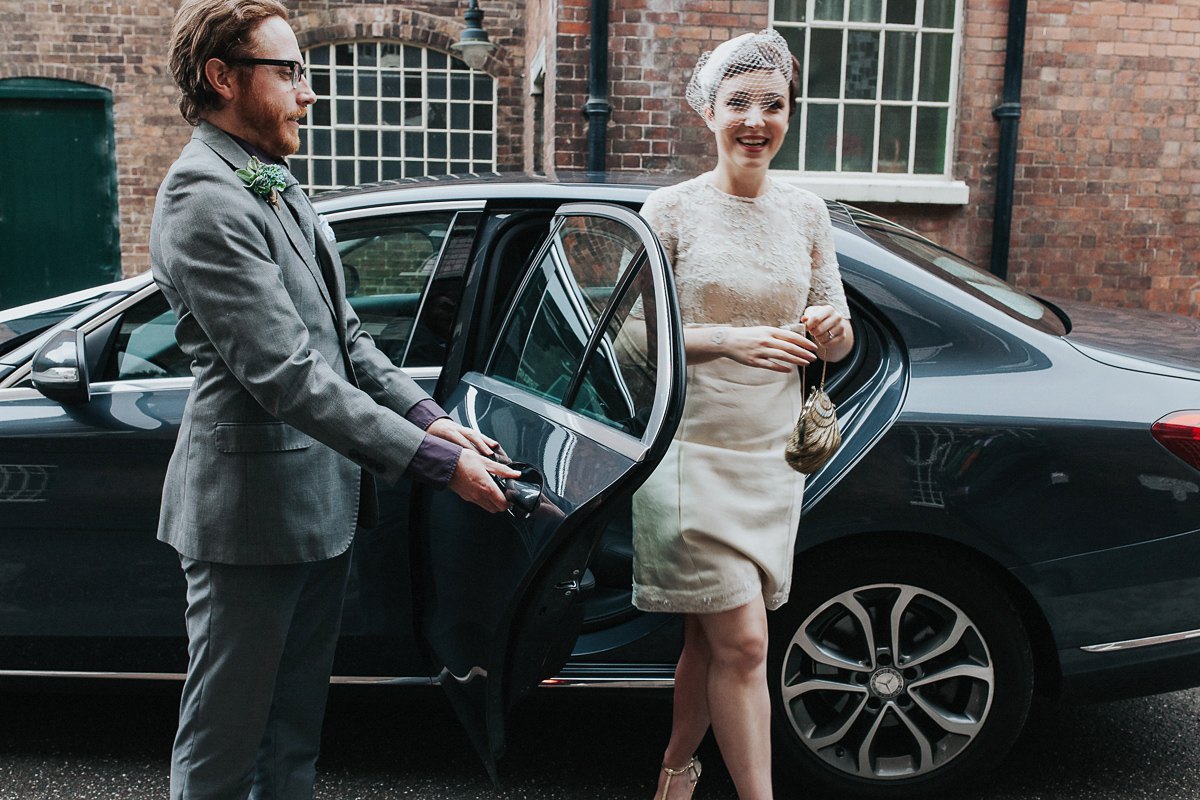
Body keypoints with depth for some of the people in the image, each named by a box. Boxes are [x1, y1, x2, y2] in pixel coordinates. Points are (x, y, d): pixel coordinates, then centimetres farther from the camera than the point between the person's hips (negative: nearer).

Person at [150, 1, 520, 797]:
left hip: (321, 504, 10)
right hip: (254, 508, -9)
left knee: (296, 728, 21)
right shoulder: (205, 204, -18)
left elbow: (343, 333, 14)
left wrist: (426, 415, 0)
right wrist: (437, 462, -24)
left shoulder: (277, 189, 14)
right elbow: (287, 376, -25)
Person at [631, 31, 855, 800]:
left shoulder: (806, 212, 8)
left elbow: (839, 343, 12)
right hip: (691, 453, -4)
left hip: (772, 456, 5)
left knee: (711, 638, 13)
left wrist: (831, 331, -13)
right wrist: (731, 339, -22)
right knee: (743, 642, -6)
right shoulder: (670, 210, -5)